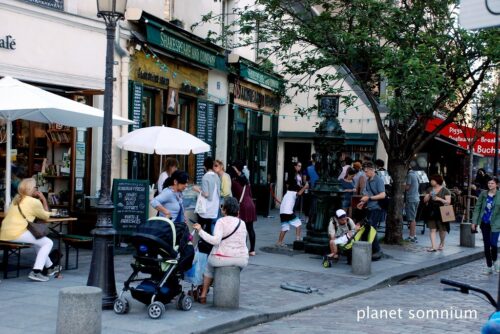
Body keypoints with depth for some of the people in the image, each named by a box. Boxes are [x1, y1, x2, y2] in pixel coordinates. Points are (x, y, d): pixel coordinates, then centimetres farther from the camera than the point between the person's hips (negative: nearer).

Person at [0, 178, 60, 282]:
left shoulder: (16, 199, 19)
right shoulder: (34, 201, -4)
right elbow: (46, 216, 8)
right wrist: (44, 200, 14)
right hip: (17, 233, -9)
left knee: (38, 240, 29)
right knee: (48, 243, 1)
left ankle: (49, 267, 37)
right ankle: (36, 272, -12)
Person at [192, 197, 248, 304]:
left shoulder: (221, 221, -11)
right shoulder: (242, 223, 7)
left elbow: (216, 240, -22)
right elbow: (243, 242, 12)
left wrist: (200, 231, -17)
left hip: (223, 258, -3)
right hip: (242, 259, 4)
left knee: (210, 265, 30)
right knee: (236, 267, 40)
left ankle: (203, 296, 32)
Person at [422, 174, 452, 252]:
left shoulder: (445, 190, -2)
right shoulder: (430, 190, 12)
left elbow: (448, 202, -7)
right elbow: (425, 200, 11)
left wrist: (439, 199, -19)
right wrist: (429, 196, -8)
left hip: (441, 212, -3)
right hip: (431, 212, 3)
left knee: (442, 229, 9)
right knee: (432, 229, -5)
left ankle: (442, 244, 31)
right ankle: (433, 246, -9)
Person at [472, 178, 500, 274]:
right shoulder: (483, 194, 2)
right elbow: (477, 207, 5)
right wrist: (474, 222, 1)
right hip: (484, 223, 3)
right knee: (486, 245, 7)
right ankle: (489, 266, 20)